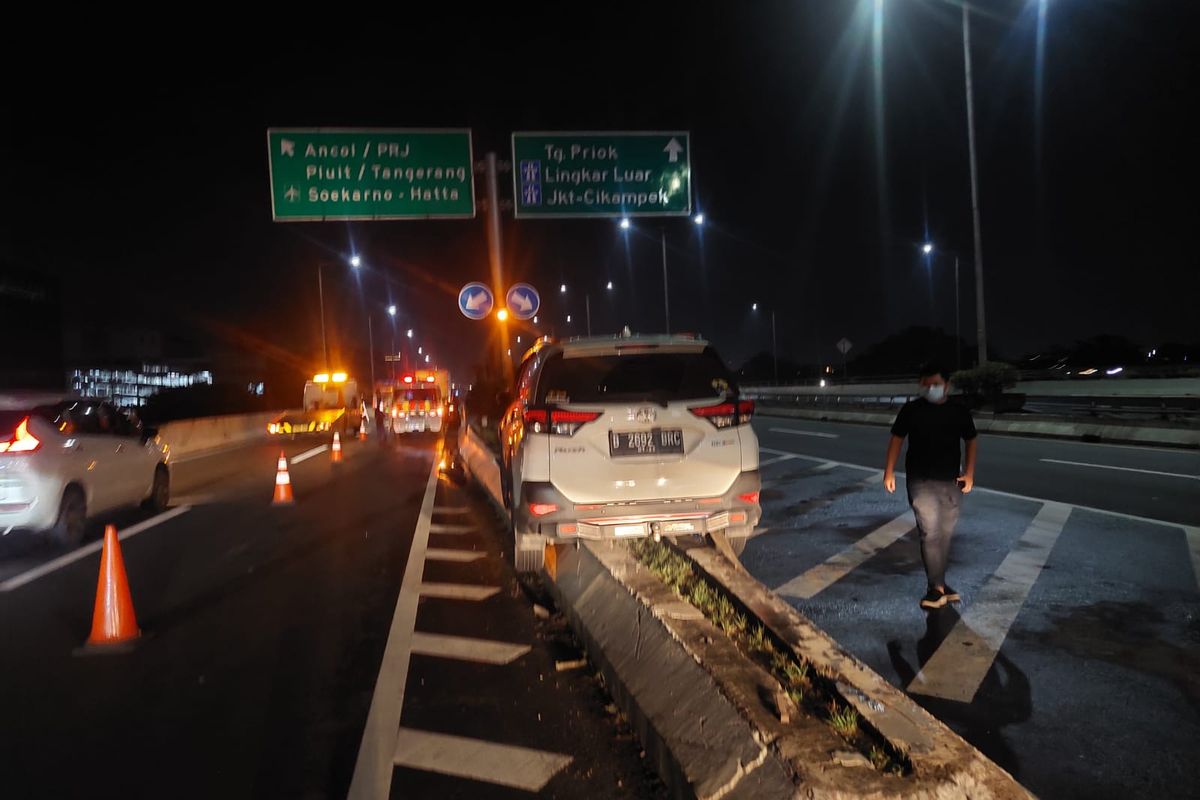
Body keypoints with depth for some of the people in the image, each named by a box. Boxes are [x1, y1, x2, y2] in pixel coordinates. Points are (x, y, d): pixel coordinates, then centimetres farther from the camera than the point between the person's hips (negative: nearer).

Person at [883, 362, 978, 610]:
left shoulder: (960, 411, 3)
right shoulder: (911, 409, -4)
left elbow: (971, 441, 14)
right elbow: (897, 439, 2)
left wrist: (969, 472, 5)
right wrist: (889, 471, -2)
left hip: (951, 482, 4)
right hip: (921, 481, -3)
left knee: (945, 534, 11)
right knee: (930, 532, -12)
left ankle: (938, 583, 24)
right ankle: (937, 587, -7)